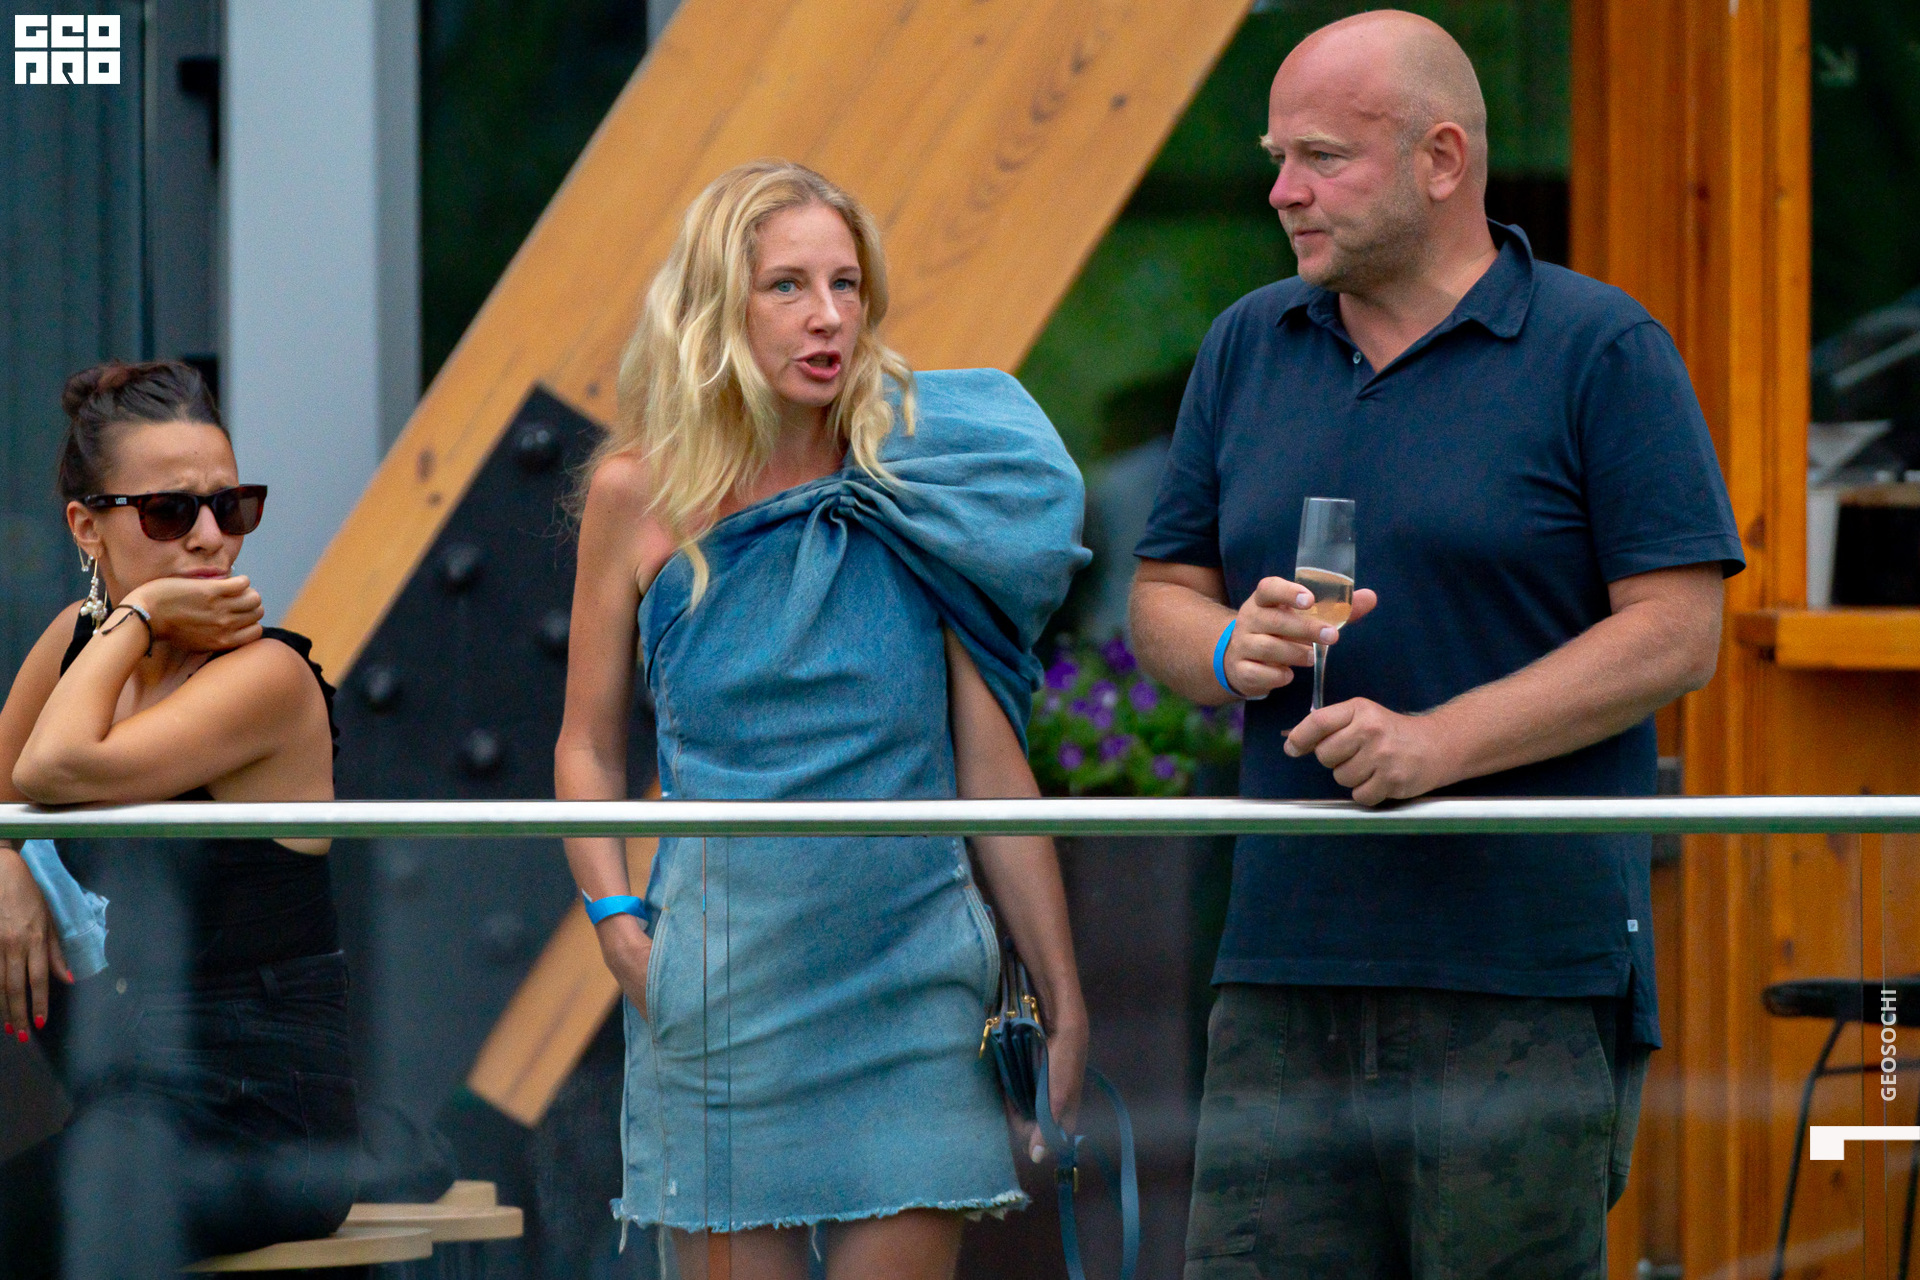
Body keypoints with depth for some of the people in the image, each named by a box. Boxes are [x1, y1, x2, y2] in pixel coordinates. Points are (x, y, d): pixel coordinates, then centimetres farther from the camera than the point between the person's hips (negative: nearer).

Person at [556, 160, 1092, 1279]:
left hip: (912, 975, 0)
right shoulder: (641, 496, 0)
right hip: (725, 990, 0)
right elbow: (590, 747, 9)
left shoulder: (924, 495, 1)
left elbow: (995, 770, 3)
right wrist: (617, 920, -6)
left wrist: (1065, 999, 3)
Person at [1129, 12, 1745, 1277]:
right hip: (1286, 967, 5)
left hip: (1529, 975, -4)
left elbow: (1678, 634, -7)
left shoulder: (1604, 349, -1)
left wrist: (1441, 741, -17)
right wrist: (1233, 648, -6)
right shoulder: (1249, 347, 15)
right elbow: (1162, 598, 19)